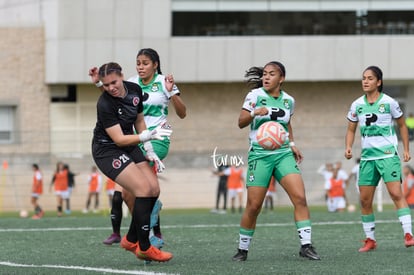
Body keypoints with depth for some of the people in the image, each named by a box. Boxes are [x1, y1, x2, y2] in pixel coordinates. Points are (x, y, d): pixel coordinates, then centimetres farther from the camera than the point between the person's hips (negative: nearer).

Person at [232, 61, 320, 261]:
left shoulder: (288, 100, 7)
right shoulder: (255, 95, -3)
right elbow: (241, 123, -5)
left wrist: (292, 144, 11)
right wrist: (254, 113, -24)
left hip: (283, 154, 3)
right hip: (259, 155, -3)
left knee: (300, 198, -13)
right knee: (253, 205, -5)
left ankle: (306, 246, -10)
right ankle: (242, 249, 12)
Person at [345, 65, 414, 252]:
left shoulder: (389, 103, -4)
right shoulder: (357, 105, 6)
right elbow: (351, 130, 14)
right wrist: (348, 147, -3)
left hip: (388, 154, -4)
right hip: (367, 156, 4)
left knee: (396, 193, -17)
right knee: (364, 199, 3)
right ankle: (370, 239, 14)